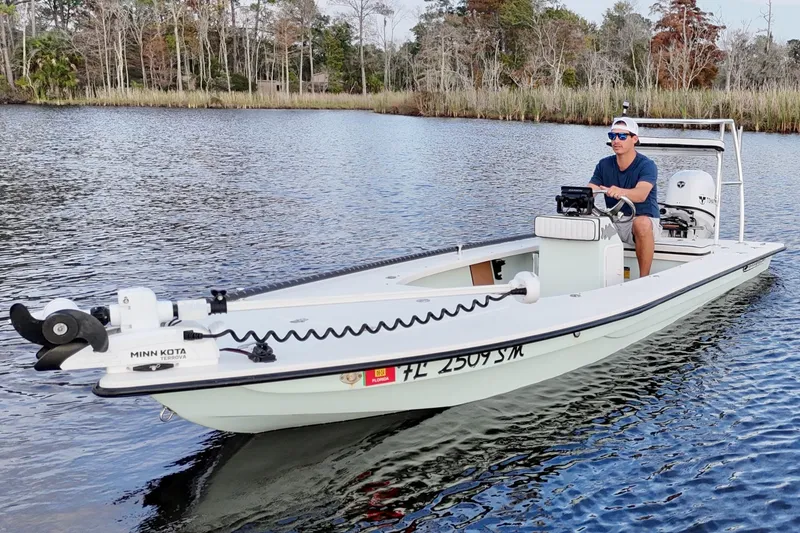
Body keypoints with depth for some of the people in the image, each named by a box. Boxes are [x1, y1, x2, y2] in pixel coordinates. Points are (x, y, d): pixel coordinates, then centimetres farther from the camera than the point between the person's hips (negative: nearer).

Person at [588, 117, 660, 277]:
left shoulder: (646, 165, -13)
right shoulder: (604, 165, 3)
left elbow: (641, 194, -33)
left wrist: (621, 192, -56)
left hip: (646, 221, -4)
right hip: (613, 222, 5)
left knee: (641, 223, -39)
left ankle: (644, 278, -27)